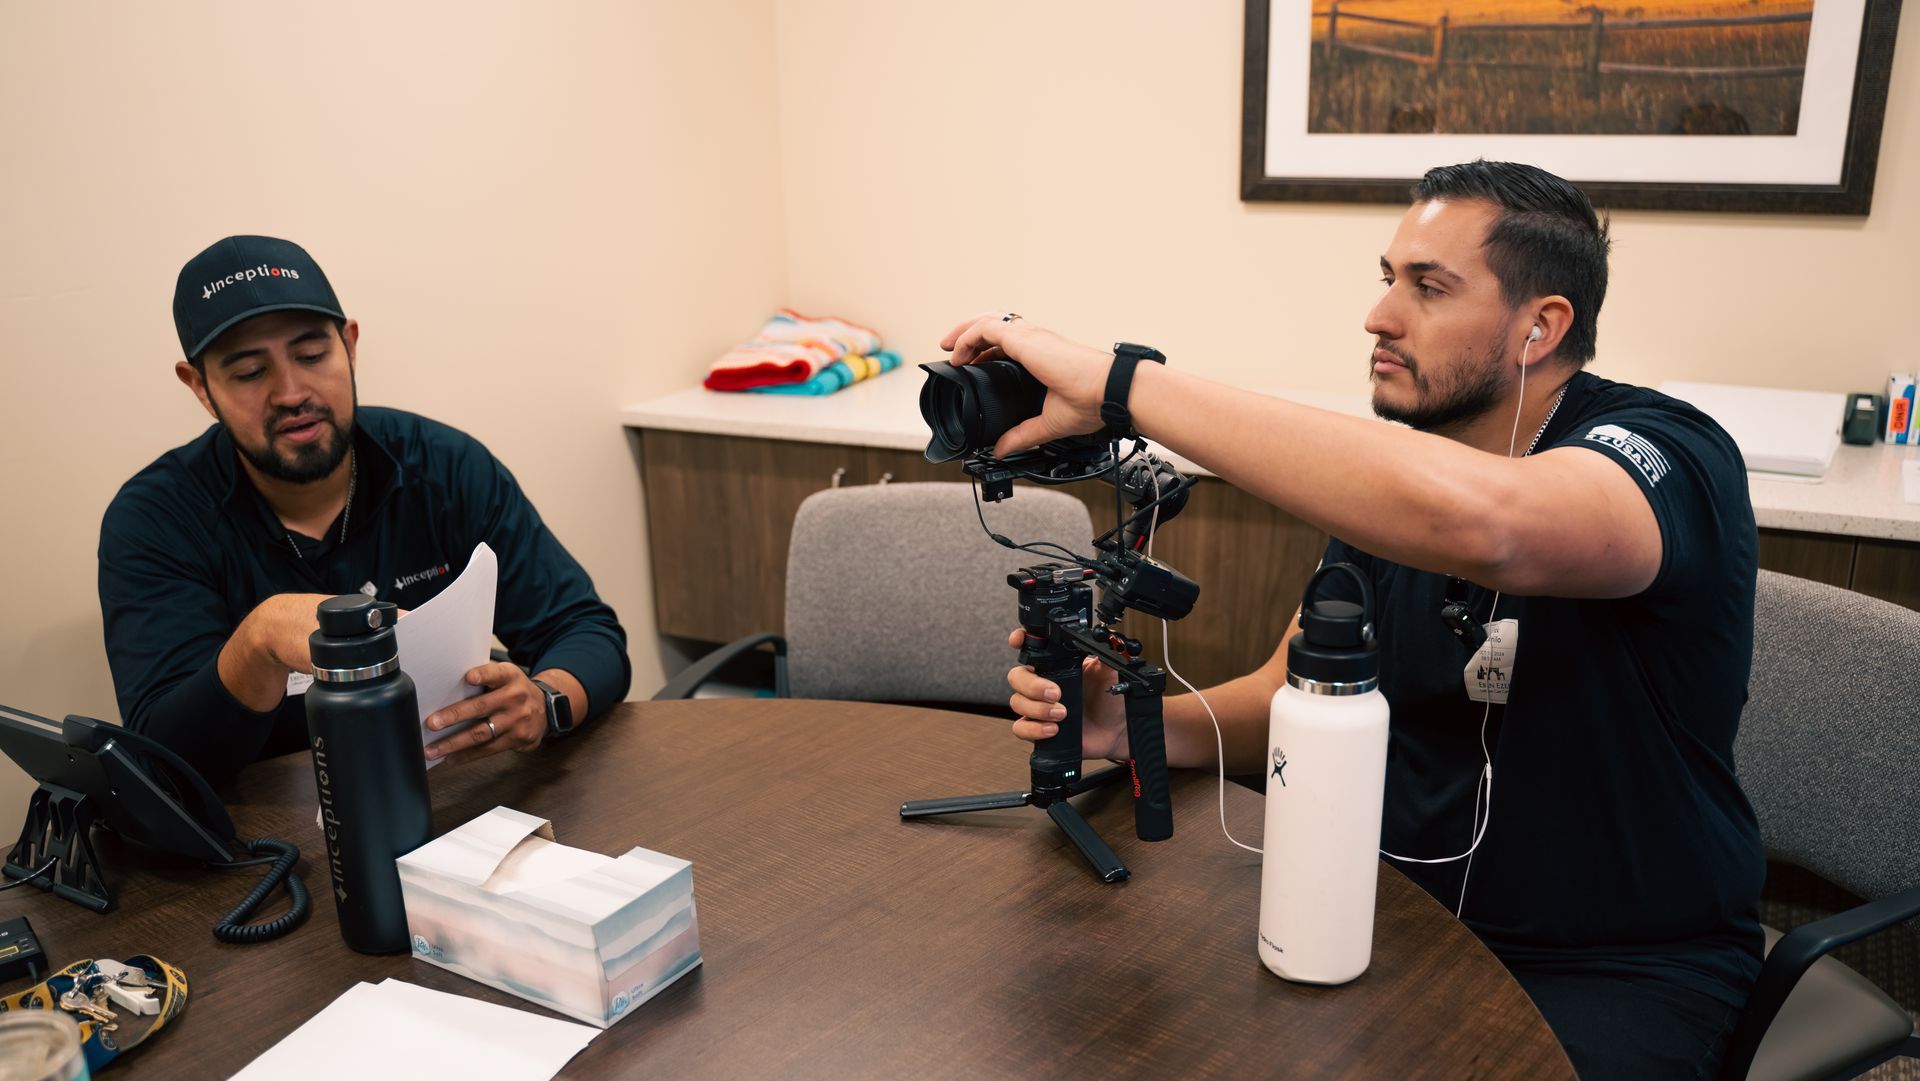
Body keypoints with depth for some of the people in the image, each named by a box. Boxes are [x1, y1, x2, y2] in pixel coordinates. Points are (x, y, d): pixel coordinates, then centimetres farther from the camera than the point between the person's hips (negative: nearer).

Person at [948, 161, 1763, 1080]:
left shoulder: (1669, 454, -20)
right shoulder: (1405, 474, 3)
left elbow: (1479, 521, -44)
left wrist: (1122, 382, -41)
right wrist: (1132, 727, -16)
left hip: (1625, 965, -4)